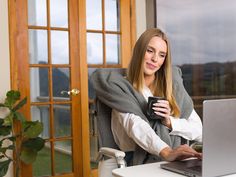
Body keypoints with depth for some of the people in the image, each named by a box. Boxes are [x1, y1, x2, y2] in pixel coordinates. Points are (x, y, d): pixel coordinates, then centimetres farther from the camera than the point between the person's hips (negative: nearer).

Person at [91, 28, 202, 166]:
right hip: (140, 163, -4)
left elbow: (200, 132, 10)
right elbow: (135, 126, -17)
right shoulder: (122, 88, 2)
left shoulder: (172, 85, 13)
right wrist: (167, 152, -33)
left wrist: (170, 121, -8)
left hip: (175, 161, 4)